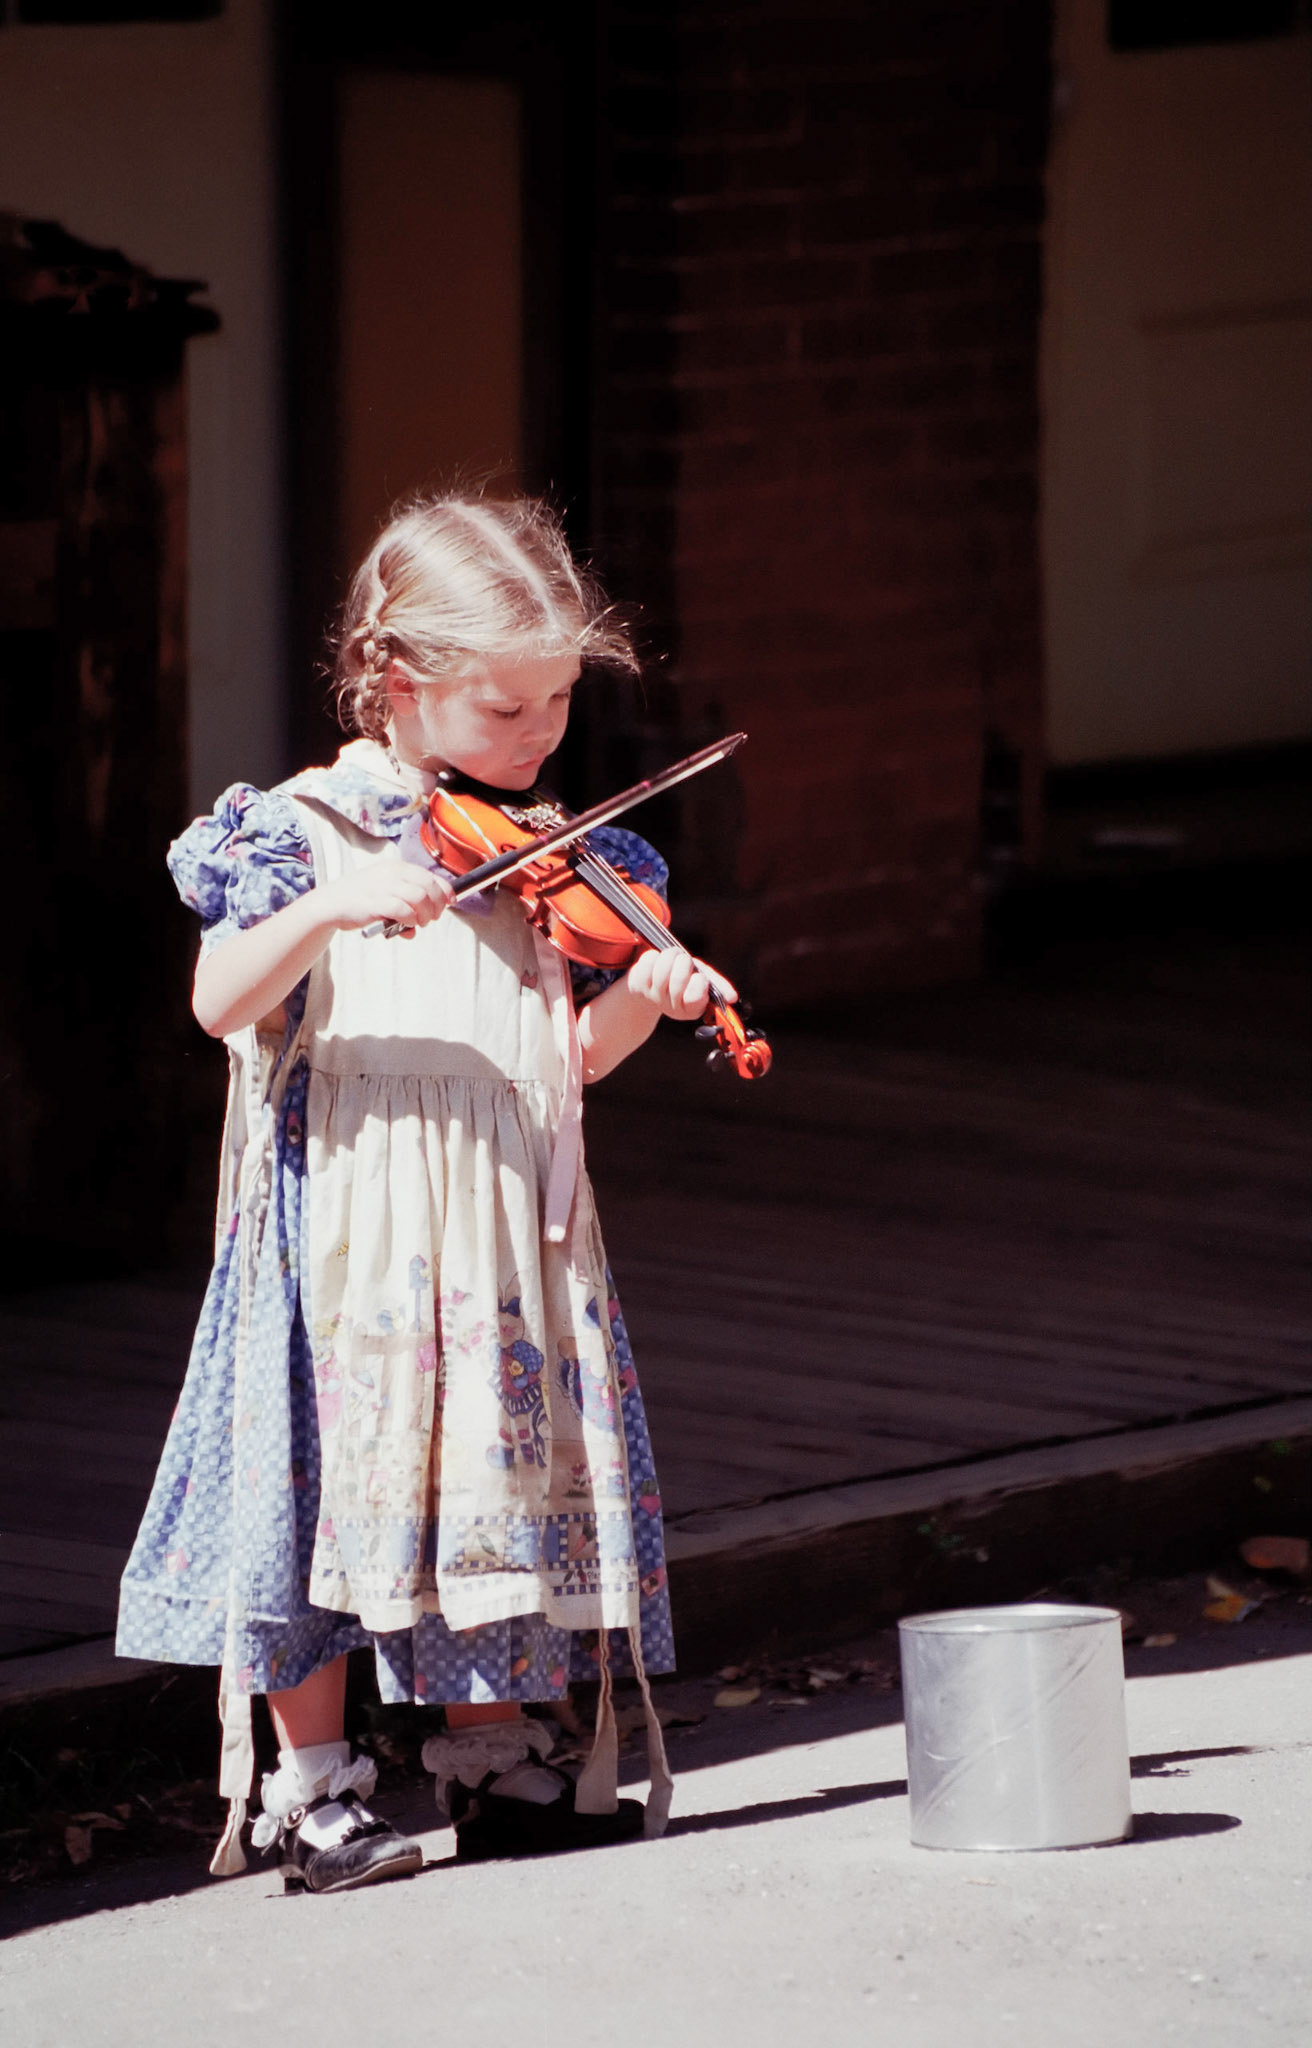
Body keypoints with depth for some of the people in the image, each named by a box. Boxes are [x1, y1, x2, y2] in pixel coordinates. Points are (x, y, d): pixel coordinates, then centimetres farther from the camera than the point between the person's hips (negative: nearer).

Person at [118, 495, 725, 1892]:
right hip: (350, 1213, -5)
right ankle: (311, 1788, 2)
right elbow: (221, 1002, -15)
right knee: (334, 1468, -6)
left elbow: (570, 1054, 14)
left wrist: (642, 997, -7)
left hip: (508, 1222, 5)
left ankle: (494, 1763, 20)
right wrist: (332, 906, -30)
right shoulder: (301, 831, -3)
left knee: (505, 1471, 8)